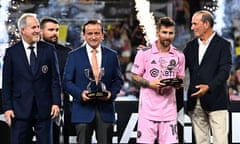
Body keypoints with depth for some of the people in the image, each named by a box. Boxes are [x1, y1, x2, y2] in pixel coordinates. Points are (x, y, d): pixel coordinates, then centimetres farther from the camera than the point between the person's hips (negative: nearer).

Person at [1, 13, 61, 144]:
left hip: (43, 108, 1)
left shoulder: (49, 49, 5)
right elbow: (7, 83, 2)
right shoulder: (11, 52, 2)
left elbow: (55, 78, 5)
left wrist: (56, 103, -3)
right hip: (20, 110, -1)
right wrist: (7, 107, -5)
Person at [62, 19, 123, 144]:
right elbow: (67, 81, 3)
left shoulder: (112, 55, 10)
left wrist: (112, 93, -8)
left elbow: (118, 80, 13)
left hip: (105, 110, 2)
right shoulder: (74, 56, 5)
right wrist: (80, 93, -15)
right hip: (83, 109, -2)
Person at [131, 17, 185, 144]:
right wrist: (150, 83, -13)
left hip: (169, 108, 3)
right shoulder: (144, 53, -1)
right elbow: (135, 76, 3)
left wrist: (178, 84, -5)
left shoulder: (179, 56, 9)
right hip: (148, 108, -3)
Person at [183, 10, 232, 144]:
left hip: (215, 101, -5)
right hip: (195, 102, 5)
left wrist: (209, 87, -25)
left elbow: (224, 71, -11)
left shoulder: (223, 45, -2)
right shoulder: (191, 45, 16)